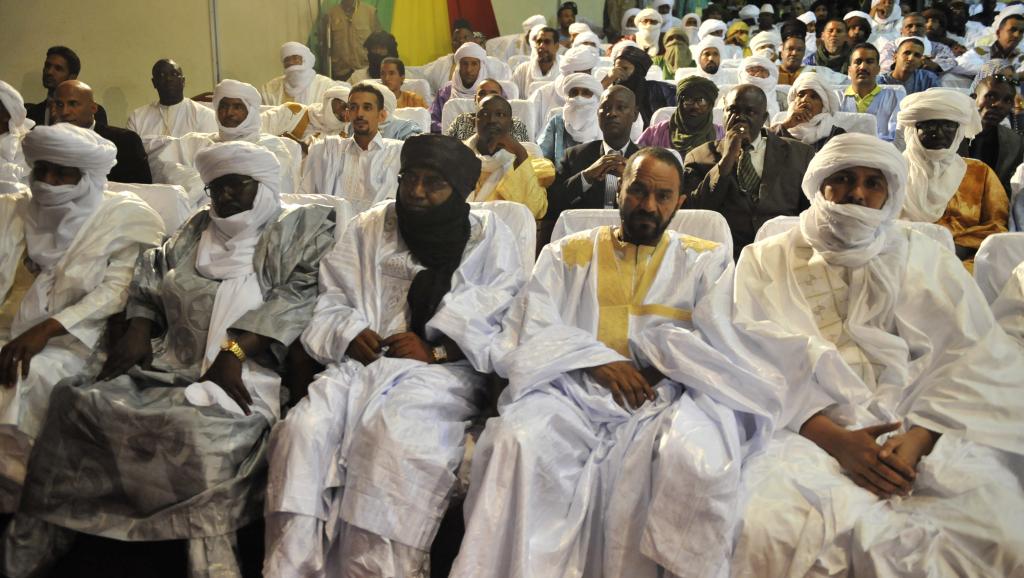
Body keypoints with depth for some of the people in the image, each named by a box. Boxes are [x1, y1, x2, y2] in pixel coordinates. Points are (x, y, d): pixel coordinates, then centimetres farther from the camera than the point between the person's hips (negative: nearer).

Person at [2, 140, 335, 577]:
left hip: (246, 373, -6)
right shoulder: (198, 228, 23)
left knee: (200, 425, -36)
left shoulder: (302, 227, 2)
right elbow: (151, 277, 25)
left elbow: (299, 296, -12)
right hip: (168, 365, 7)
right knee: (76, 398, -11)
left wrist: (234, 350, -21)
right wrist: (138, 328, 4)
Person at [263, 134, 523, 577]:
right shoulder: (370, 228, 18)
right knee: (304, 429, -25)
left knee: (396, 437, -34)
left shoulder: (490, 237, 9)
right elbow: (329, 302, 15)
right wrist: (349, 335, -7)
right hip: (362, 362, 3)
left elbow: (503, 324, -2)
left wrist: (435, 350, -13)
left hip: (444, 370, -3)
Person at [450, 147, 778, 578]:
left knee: (697, 461, -34)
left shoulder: (707, 260, 19)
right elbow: (532, 331, 6)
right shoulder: (566, 254, 20)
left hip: (669, 393, 0)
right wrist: (596, 359, -10)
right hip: (573, 388, 1)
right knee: (519, 442, -32)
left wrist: (660, 361, -10)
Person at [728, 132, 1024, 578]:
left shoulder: (926, 261, 17)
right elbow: (753, 358, -2)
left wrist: (919, 437, -12)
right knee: (765, 526, -31)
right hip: (808, 431, -1)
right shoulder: (767, 261, 13)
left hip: (919, 430, 2)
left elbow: (982, 362, 6)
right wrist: (834, 439, -15)